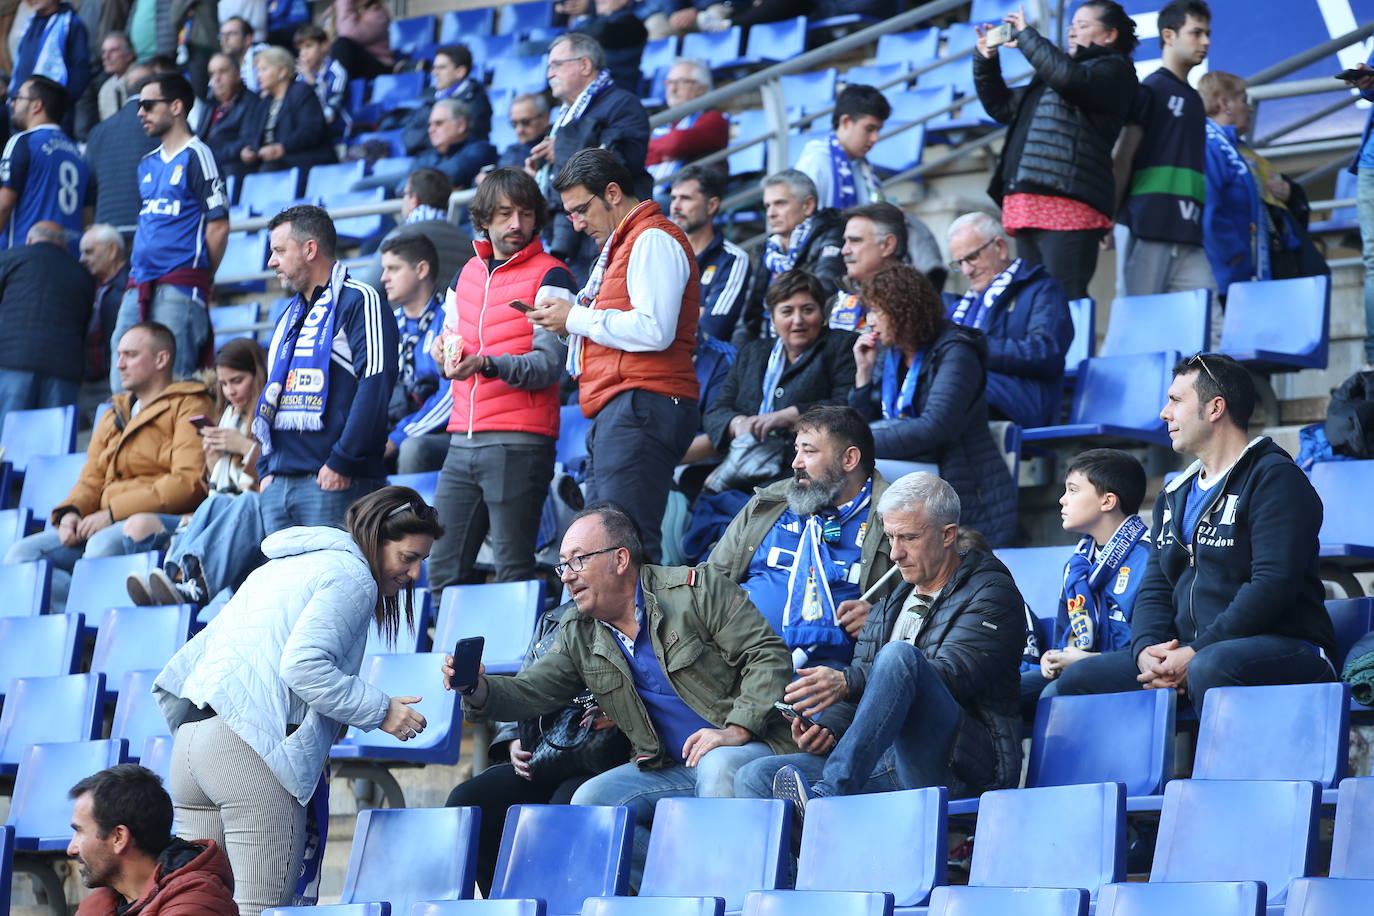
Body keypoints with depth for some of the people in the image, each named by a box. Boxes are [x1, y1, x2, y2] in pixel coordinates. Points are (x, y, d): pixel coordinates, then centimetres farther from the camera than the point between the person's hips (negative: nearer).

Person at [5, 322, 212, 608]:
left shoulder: (188, 408, 4)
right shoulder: (113, 417, 28)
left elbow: (189, 482, -10)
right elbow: (91, 481, 24)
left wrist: (114, 513, -16)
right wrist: (71, 512, -2)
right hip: (106, 523, 8)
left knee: (104, 544, -39)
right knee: (22, 555, -14)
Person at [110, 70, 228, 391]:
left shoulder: (196, 157, -3)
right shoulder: (147, 164, 21)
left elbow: (218, 226, -7)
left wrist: (200, 278, -1)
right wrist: (137, 277, 16)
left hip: (179, 290, -8)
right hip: (139, 289, 8)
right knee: (122, 389, 2)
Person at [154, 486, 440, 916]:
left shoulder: (286, 564, 28)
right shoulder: (352, 576, 0)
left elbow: (203, 647, 26)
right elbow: (303, 666, -15)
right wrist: (381, 711, -7)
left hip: (191, 737, 9)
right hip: (255, 748, -9)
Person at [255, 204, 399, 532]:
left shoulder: (357, 302, -4)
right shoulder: (290, 315, 24)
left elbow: (374, 387, -14)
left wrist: (341, 462, -19)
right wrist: (266, 468, 15)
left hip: (336, 482, -8)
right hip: (279, 484, 9)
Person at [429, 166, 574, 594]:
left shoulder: (549, 276, -2)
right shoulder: (466, 275, 18)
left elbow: (549, 364, -11)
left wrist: (486, 364, -27)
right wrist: (445, 355, 4)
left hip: (520, 443, -6)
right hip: (463, 442, 6)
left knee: (513, 570, -8)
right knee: (444, 570, 4)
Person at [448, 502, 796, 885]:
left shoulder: (696, 588, -7)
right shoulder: (578, 635, 10)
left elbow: (768, 656, -11)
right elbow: (527, 693, 5)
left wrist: (737, 730, -22)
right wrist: (477, 689, -17)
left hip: (741, 749, -5)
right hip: (666, 772, 5)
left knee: (718, 767, -38)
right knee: (588, 802, -18)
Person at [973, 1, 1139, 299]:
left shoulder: (1113, 69, 4)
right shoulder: (1048, 77, 31)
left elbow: (1069, 79, -16)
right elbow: (1001, 106, 36)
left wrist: (1026, 35, -6)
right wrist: (986, 61, 21)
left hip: (1067, 203, -9)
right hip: (1029, 205, 9)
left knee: (1064, 299, -18)